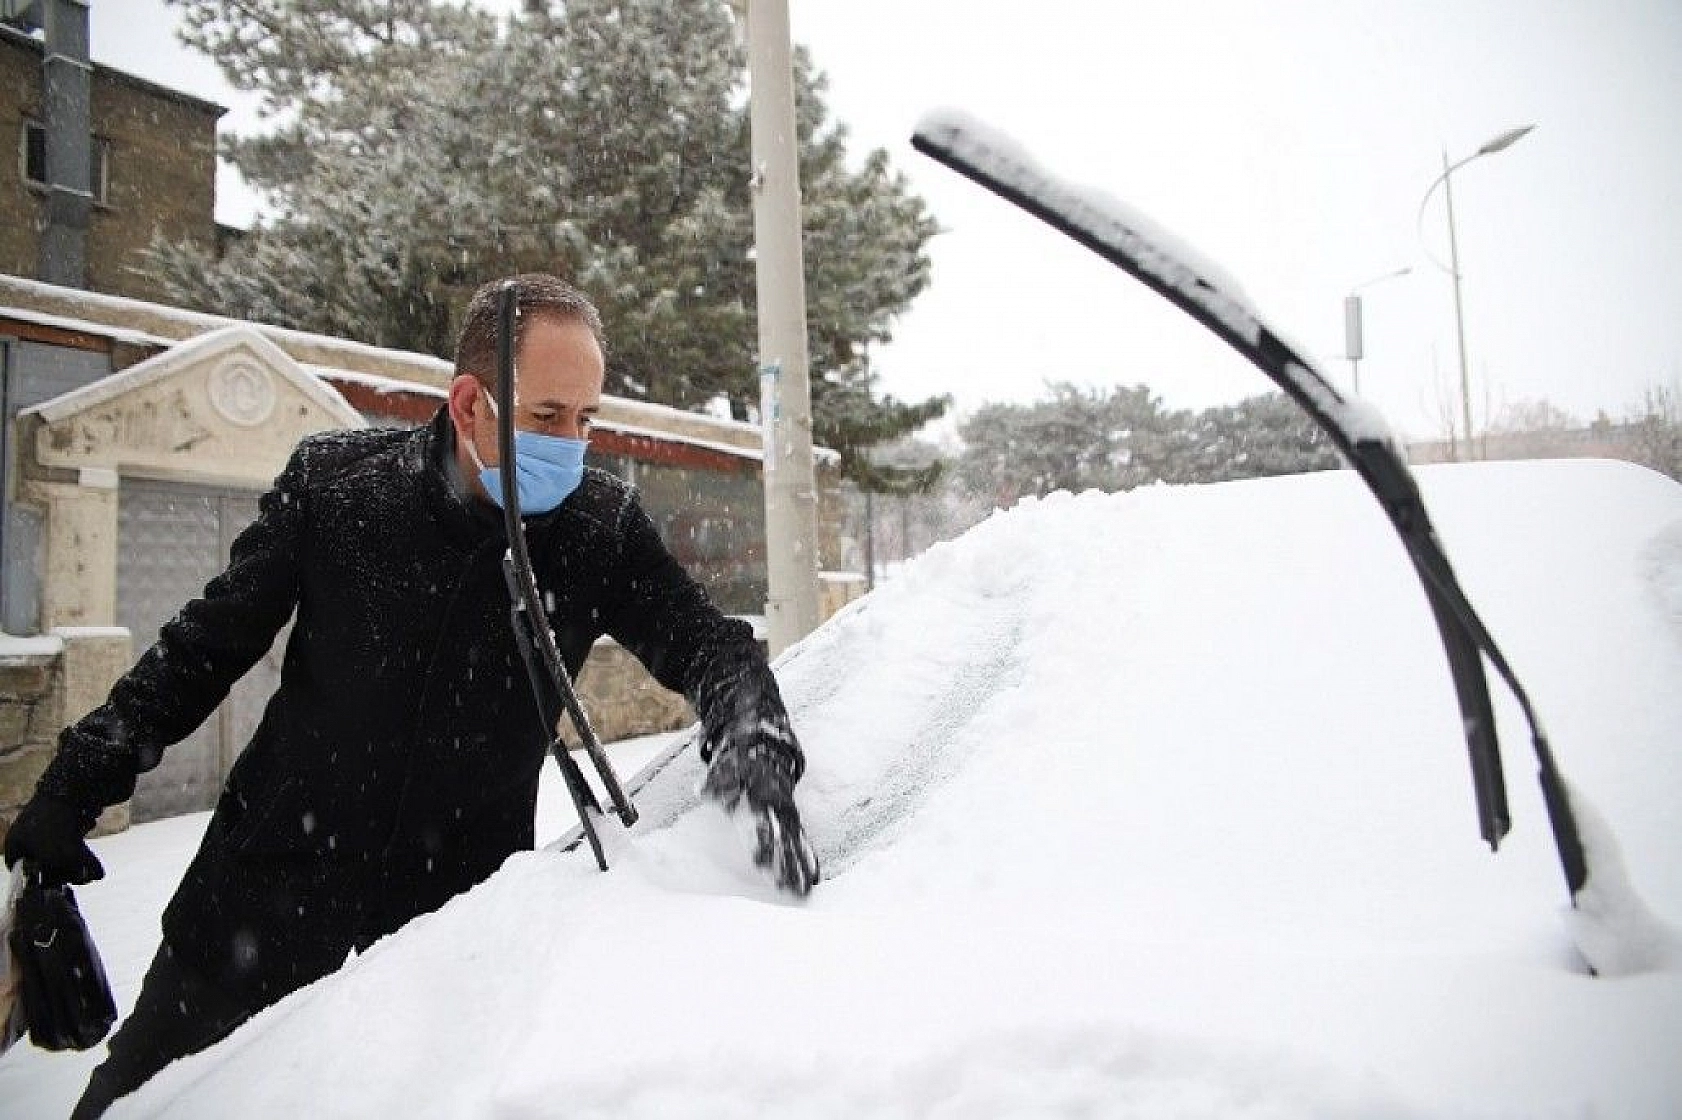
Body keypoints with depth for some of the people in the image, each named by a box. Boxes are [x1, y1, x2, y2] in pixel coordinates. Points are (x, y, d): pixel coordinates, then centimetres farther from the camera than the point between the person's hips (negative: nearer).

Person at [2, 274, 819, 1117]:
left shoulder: (602, 526, -11)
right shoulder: (333, 479, -10)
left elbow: (707, 644, -12)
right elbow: (208, 645, 1)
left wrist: (753, 746, -33)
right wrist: (75, 785, 3)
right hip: (263, 901, 1)